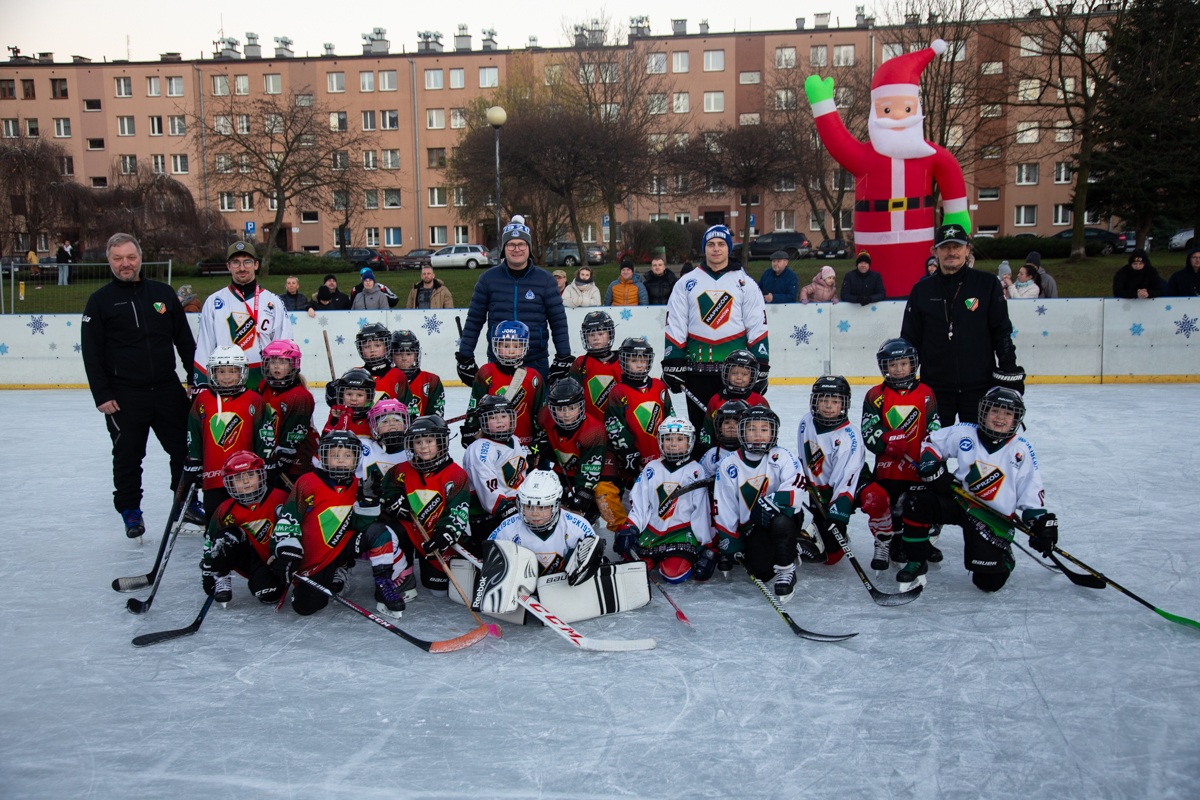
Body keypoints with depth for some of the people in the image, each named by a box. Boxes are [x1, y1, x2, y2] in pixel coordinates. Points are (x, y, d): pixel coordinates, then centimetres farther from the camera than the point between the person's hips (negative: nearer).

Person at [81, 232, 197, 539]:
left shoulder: (163, 293, 8)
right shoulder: (100, 300, 1)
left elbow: (184, 339, 12)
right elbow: (91, 352, -1)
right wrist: (101, 395, -8)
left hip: (168, 388, 2)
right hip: (124, 395, -2)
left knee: (184, 447, 6)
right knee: (128, 456, 6)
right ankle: (130, 510, 22)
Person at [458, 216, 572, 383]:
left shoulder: (545, 280, 3)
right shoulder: (488, 279, 3)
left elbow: (558, 321, 5)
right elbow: (474, 321, 8)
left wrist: (564, 359, -1)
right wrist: (465, 358, 5)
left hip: (536, 363, 0)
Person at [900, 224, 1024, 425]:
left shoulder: (987, 285, 2)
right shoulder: (922, 290, 5)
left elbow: (1002, 332, 4)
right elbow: (909, 339, 9)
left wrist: (1009, 372, -1)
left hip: (979, 387, -1)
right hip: (935, 388, 1)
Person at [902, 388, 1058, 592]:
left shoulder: (1022, 450, -1)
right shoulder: (964, 433, -1)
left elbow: (1031, 493, 0)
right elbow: (931, 444, 9)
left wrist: (1042, 523, -10)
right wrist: (934, 472, -6)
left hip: (994, 516, -2)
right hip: (959, 500, 2)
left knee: (989, 581, -13)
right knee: (917, 503, -25)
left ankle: (1003, 558, 26)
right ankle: (916, 563, -6)